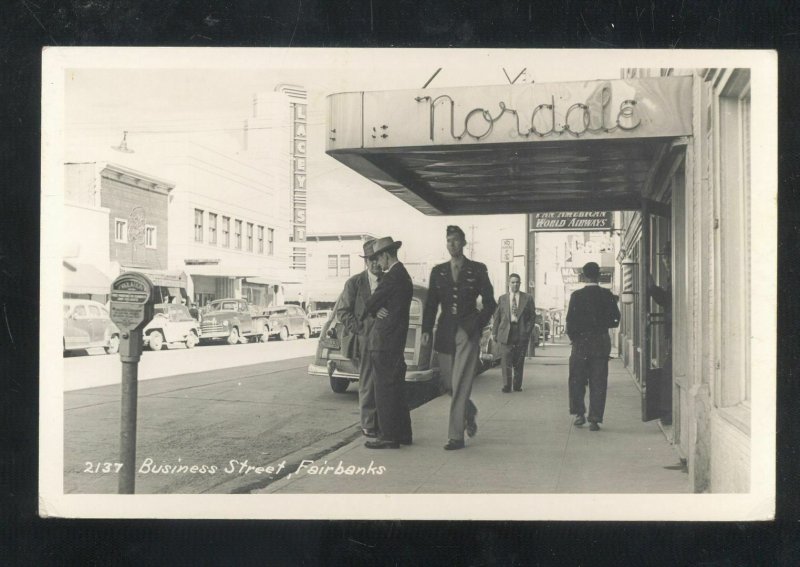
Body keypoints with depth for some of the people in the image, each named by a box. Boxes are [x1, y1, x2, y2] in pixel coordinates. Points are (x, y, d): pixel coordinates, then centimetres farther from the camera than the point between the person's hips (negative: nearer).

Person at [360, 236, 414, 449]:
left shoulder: (393, 276, -15)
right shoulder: (403, 276, 17)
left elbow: (372, 302, -9)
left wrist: (364, 316, 10)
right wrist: (375, 311, -4)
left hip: (384, 341, -10)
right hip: (396, 342, 10)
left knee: (385, 389, -6)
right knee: (396, 389, 15)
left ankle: (389, 436, -2)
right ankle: (402, 433, 22)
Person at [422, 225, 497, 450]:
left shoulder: (477, 270, 1)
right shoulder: (438, 271, 10)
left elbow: (489, 302, 4)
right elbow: (431, 303, 9)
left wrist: (478, 324, -8)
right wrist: (426, 330, -1)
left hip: (467, 332, -4)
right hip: (445, 332, 4)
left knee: (461, 384, -8)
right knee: (450, 383, 10)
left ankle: (456, 436, -5)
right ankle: (469, 413, 38)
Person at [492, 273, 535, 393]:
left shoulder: (528, 298, 9)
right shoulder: (502, 298, 11)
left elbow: (532, 315, 7)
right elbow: (497, 316, 9)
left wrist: (528, 330, -4)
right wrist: (494, 332, 3)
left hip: (521, 333, 0)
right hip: (506, 332, 0)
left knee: (519, 361, 5)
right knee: (506, 360, -6)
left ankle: (517, 385, 15)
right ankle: (506, 386, -1)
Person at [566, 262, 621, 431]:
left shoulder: (577, 295, -6)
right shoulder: (607, 295, -3)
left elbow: (570, 320, -7)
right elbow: (615, 319, -1)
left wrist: (573, 337, 8)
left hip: (581, 342, -1)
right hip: (601, 343, 1)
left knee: (577, 380, 14)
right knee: (598, 382, 4)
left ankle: (579, 414, 13)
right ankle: (594, 419, 3)